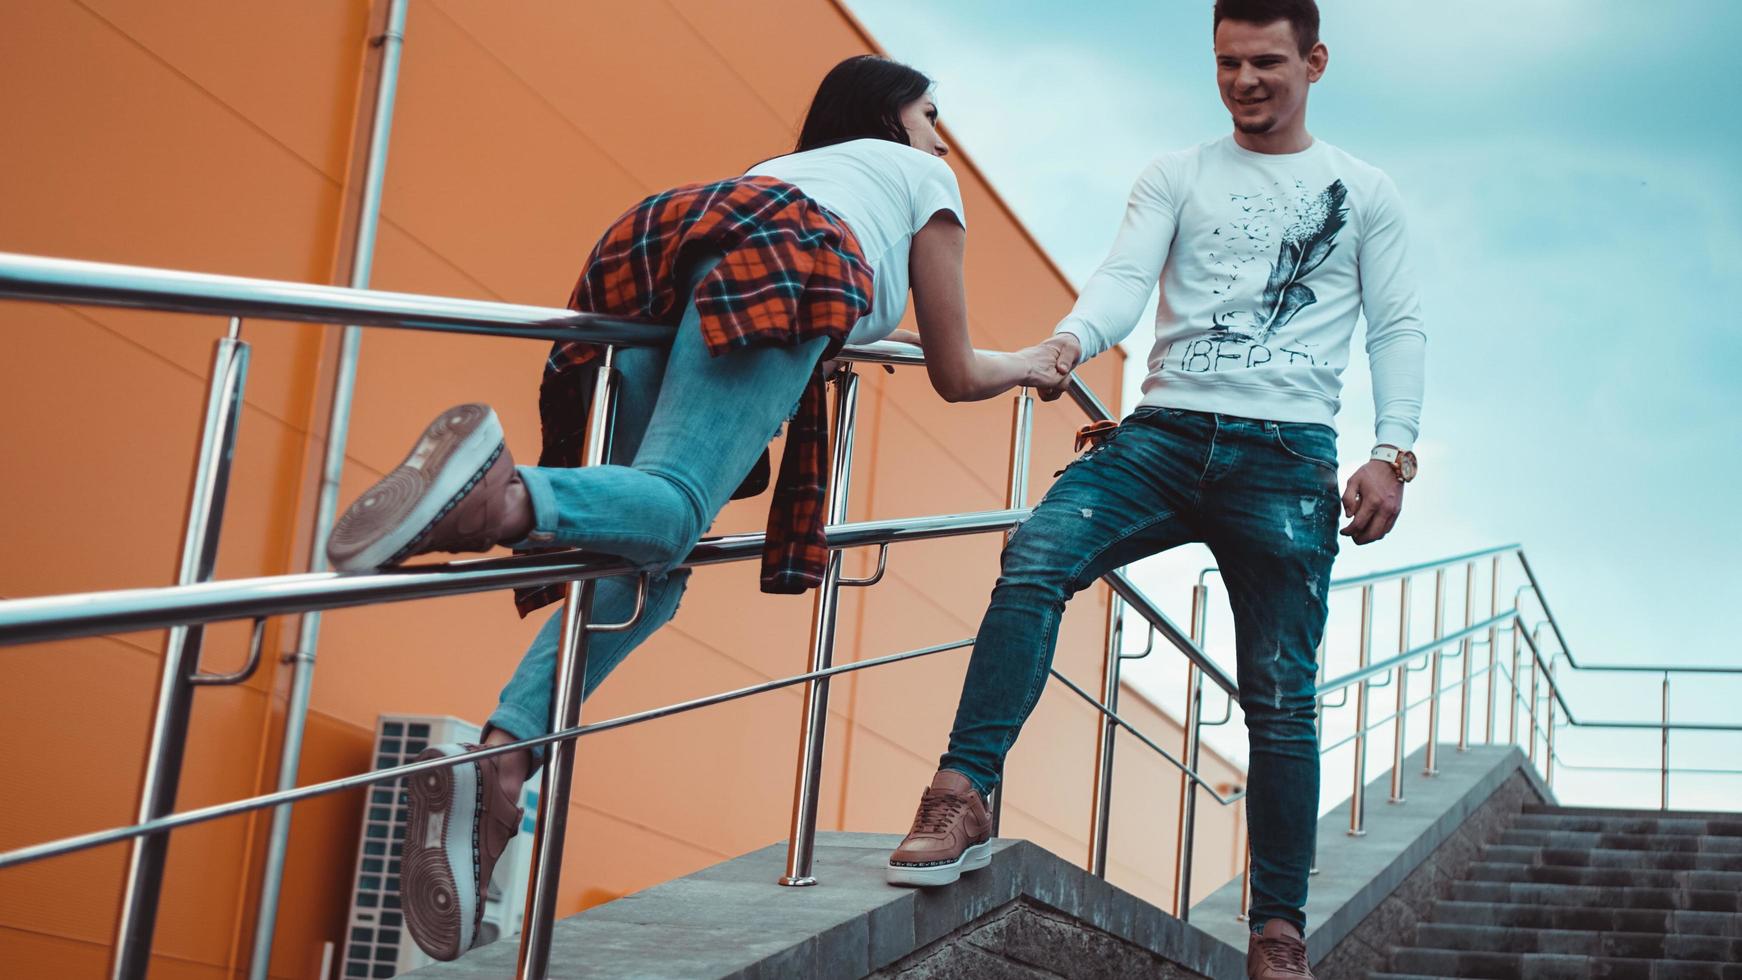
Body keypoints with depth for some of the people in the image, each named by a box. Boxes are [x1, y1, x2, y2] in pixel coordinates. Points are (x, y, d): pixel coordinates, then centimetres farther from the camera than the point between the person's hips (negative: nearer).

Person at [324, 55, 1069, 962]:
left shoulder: (790, 165, 47)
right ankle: (502, 498, -53)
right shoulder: (920, 175, 32)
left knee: (647, 555, -1)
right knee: (666, 518, -22)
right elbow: (952, 375, 32)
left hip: (648, 263, 6)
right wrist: (1027, 366, 53)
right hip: (777, 268, -6)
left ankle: (496, 760, -20)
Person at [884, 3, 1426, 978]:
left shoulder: (1364, 192, 13)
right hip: (1166, 432, 1)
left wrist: (1394, 452, -5)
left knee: (1281, 697, -1)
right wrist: (1070, 341, -23)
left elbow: (1400, 329, 9)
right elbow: (1125, 279, 0)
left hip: (1287, 456, -1)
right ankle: (965, 799, -27)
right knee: (1036, 558, -26)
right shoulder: (1176, 176, 15)